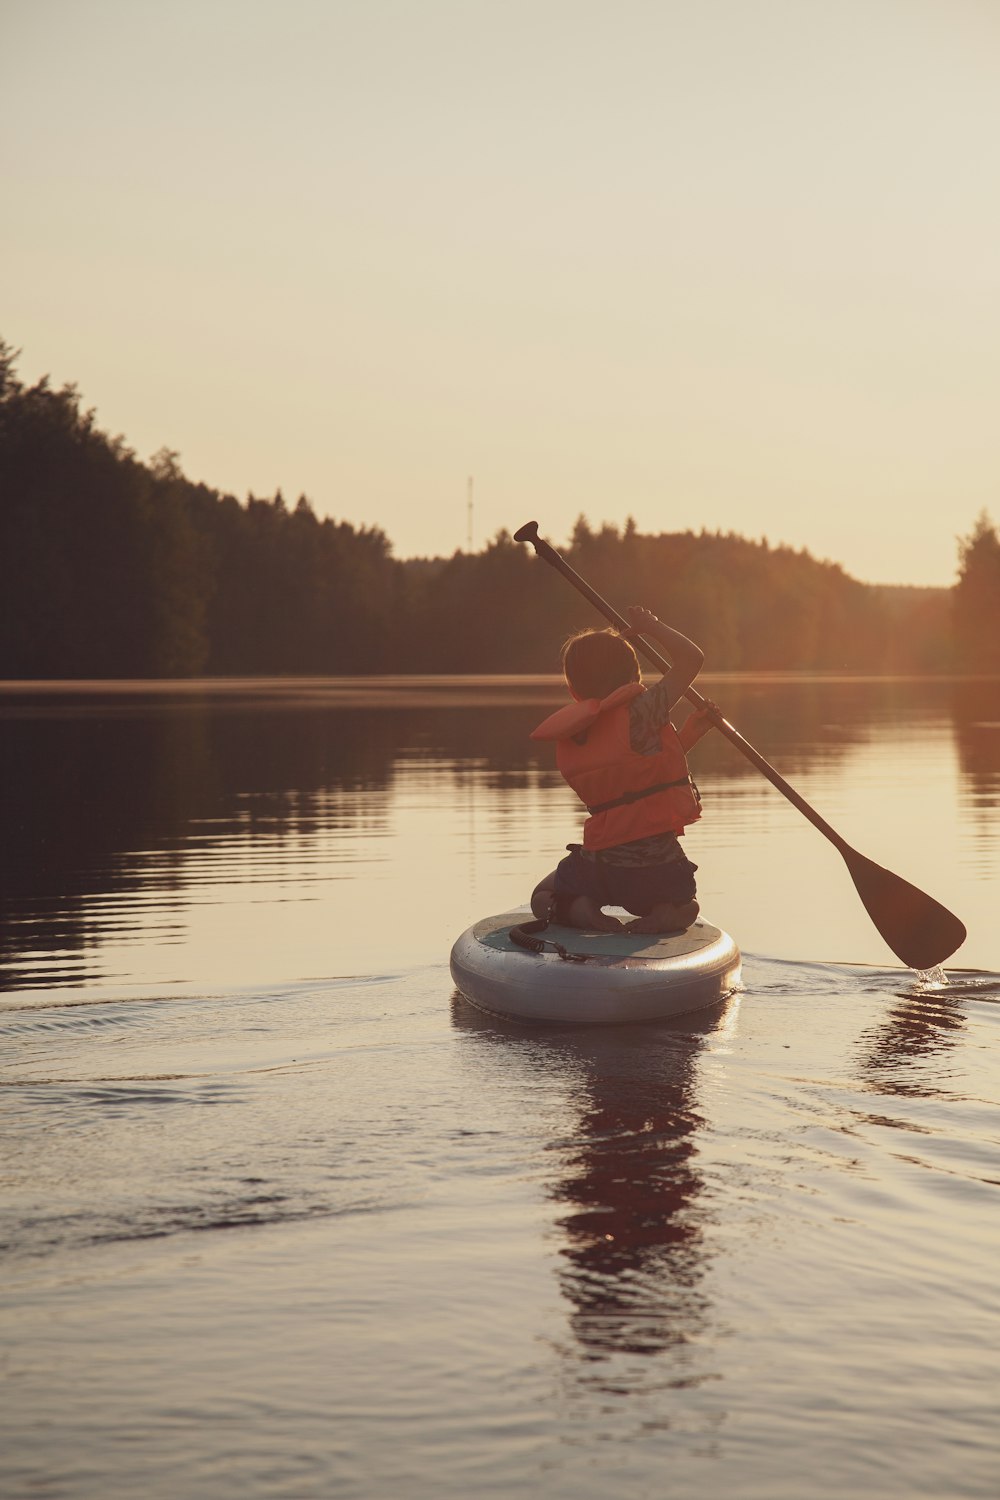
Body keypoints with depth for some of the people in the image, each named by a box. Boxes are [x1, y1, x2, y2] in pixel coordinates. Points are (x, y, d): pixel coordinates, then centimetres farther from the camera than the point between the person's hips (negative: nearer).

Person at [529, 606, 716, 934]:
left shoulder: (567, 742, 5)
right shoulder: (640, 714, -15)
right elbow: (691, 658, -9)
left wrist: (689, 733, 20)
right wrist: (652, 626, 7)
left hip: (598, 864, 3)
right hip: (656, 867, -3)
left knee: (543, 898, 32)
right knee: (685, 906, 32)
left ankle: (576, 908, -3)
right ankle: (660, 917, -4)